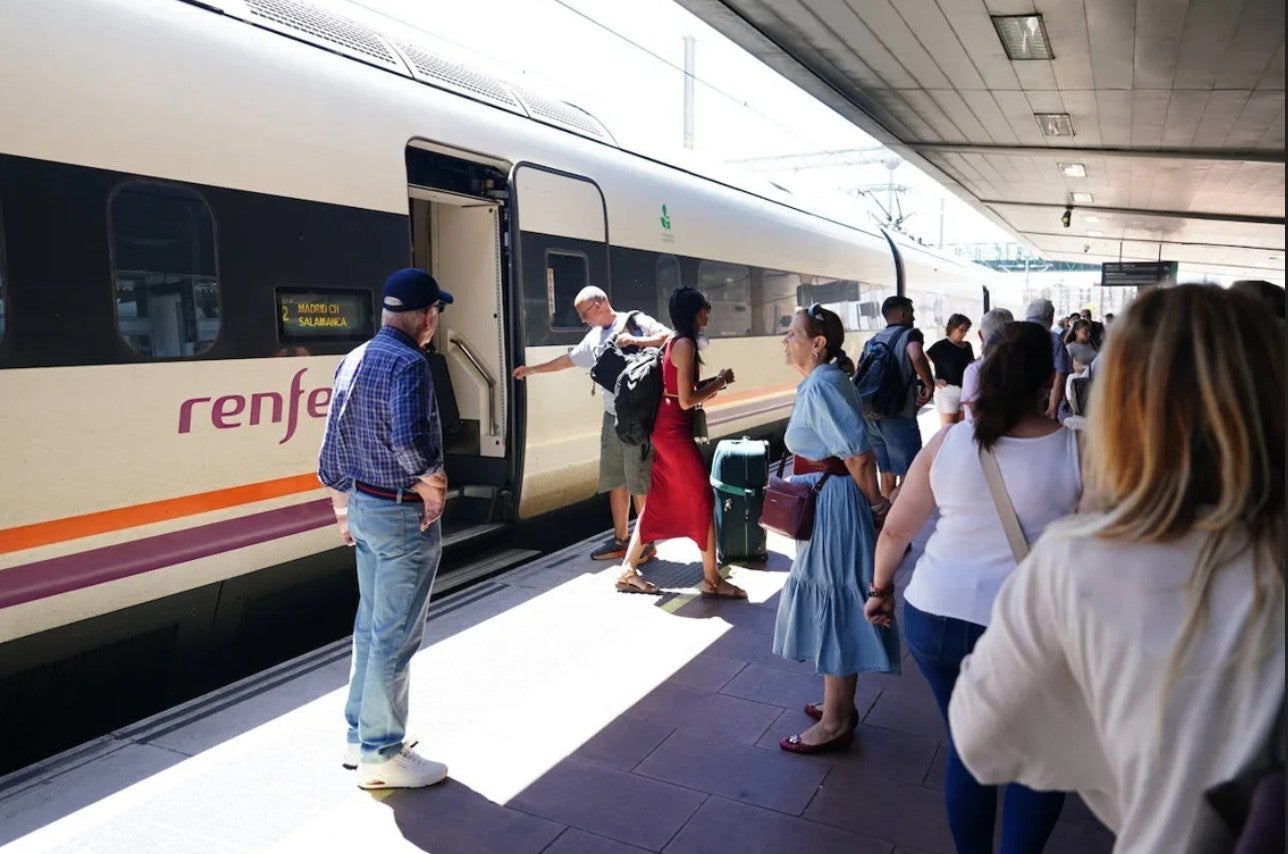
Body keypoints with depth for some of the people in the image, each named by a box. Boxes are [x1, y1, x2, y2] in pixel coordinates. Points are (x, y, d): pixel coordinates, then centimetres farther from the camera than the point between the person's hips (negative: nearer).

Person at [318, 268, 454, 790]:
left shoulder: (352, 361, 8)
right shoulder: (408, 364, -19)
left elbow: (332, 448, 11)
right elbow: (409, 440, -35)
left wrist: (343, 510, 19)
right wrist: (432, 485, -17)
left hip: (363, 507, 9)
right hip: (404, 516, -9)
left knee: (371, 625, 20)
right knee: (396, 637, 3)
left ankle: (360, 735, 33)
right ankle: (381, 756, 16)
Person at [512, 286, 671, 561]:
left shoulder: (635, 321, -5)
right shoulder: (593, 338, 16)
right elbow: (567, 359, 28)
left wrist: (637, 341, -24)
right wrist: (532, 369, 34)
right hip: (612, 416, 8)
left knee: (639, 481, -5)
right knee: (615, 480, 11)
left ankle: (646, 543, 5)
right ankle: (620, 539, 22)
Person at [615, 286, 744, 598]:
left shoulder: (675, 341, 14)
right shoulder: (685, 344, -16)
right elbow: (686, 400, -20)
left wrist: (713, 383, 8)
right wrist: (719, 382, -8)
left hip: (666, 428, 10)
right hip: (675, 430, -10)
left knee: (660, 501, 14)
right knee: (703, 500, -1)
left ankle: (628, 570, 19)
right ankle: (711, 579, 8)